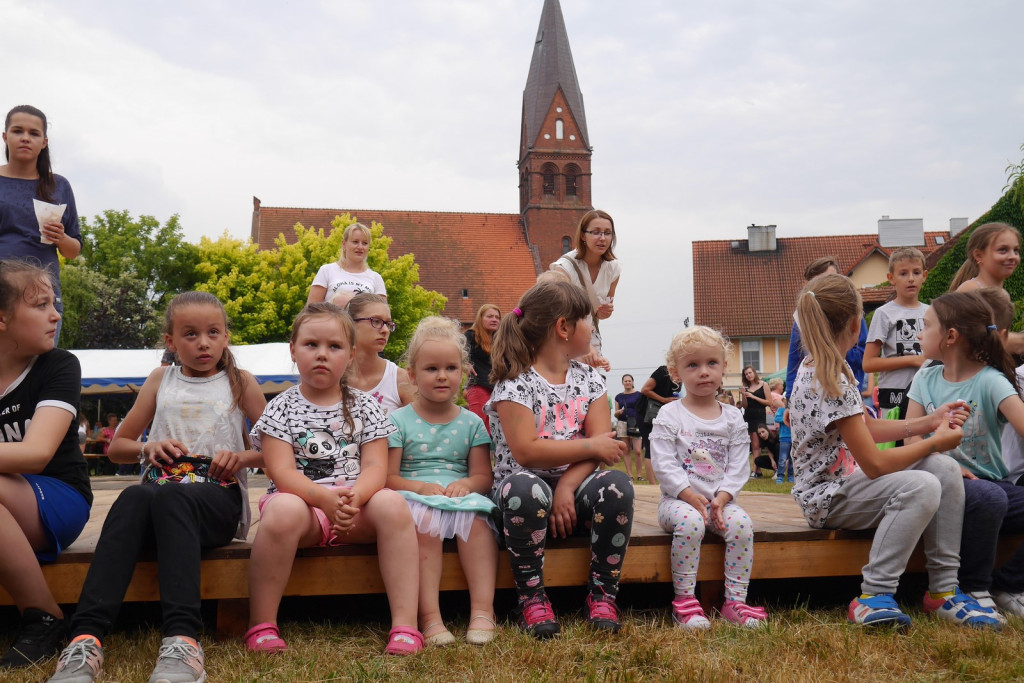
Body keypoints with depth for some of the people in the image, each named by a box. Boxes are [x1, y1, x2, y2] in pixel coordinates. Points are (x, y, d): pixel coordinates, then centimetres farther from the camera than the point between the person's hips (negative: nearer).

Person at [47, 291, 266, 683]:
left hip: (218, 502, -2)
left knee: (170, 497, -38)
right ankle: (86, 637, -48)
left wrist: (243, 457, -6)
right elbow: (116, 447, 23)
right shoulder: (160, 380, 20)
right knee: (134, 497, -36)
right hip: (160, 494, 2)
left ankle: (183, 639, -53)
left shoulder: (240, 383, 15)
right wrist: (147, 448, 1)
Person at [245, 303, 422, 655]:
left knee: (393, 504, -29)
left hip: (356, 505, 2)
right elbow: (282, 473, -8)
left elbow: (376, 467, -1)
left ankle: (405, 624, -28)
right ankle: (261, 626, -22)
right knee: (282, 510, -36)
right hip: (302, 501, -2)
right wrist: (326, 497, -27)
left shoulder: (365, 406, 10)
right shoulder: (281, 408, 4)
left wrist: (354, 496, -25)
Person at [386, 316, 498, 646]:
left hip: (460, 495, 2)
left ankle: (482, 610, -34)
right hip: (415, 494, -2)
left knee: (476, 515, -33)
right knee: (424, 520, -37)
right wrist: (421, 486, -20)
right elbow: (388, 477, -1)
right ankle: (429, 616, -35)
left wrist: (466, 484, -15)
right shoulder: (398, 420, 7)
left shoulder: (471, 422, 13)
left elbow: (484, 476, 8)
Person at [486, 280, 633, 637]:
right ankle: (531, 595, -19)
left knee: (617, 484, -28)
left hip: (573, 489, 4)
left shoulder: (589, 378, 9)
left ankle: (602, 593, -13)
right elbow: (526, 451, -20)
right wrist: (592, 447, -15)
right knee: (524, 487, -39)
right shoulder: (515, 383, -8)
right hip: (527, 487, -4)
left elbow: (601, 444, -2)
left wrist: (567, 488, -19)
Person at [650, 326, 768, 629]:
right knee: (690, 522, -34)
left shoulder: (733, 418, 9)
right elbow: (663, 464, -9)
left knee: (742, 523, -25)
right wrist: (689, 495, -18)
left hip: (720, 500, 3)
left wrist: (722, 498, -11)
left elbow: (738, 467, 4)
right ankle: (684, 600, -22)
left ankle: (735, 601, -15)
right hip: (678, 498, -3)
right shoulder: (669, 416, 0)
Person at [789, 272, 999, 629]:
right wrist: (935, 441, -8)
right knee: (921, 486, -30)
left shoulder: (821, 368, 8)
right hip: (827, 497, -10)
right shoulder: (831, 383, -24)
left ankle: (943, 589, -2)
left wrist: (928, 422, 13)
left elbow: (866, 428, 19)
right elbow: (875, 464, -23)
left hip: (848, 478, 10)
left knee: (945, 469, -6)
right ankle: (874, 598, -22)